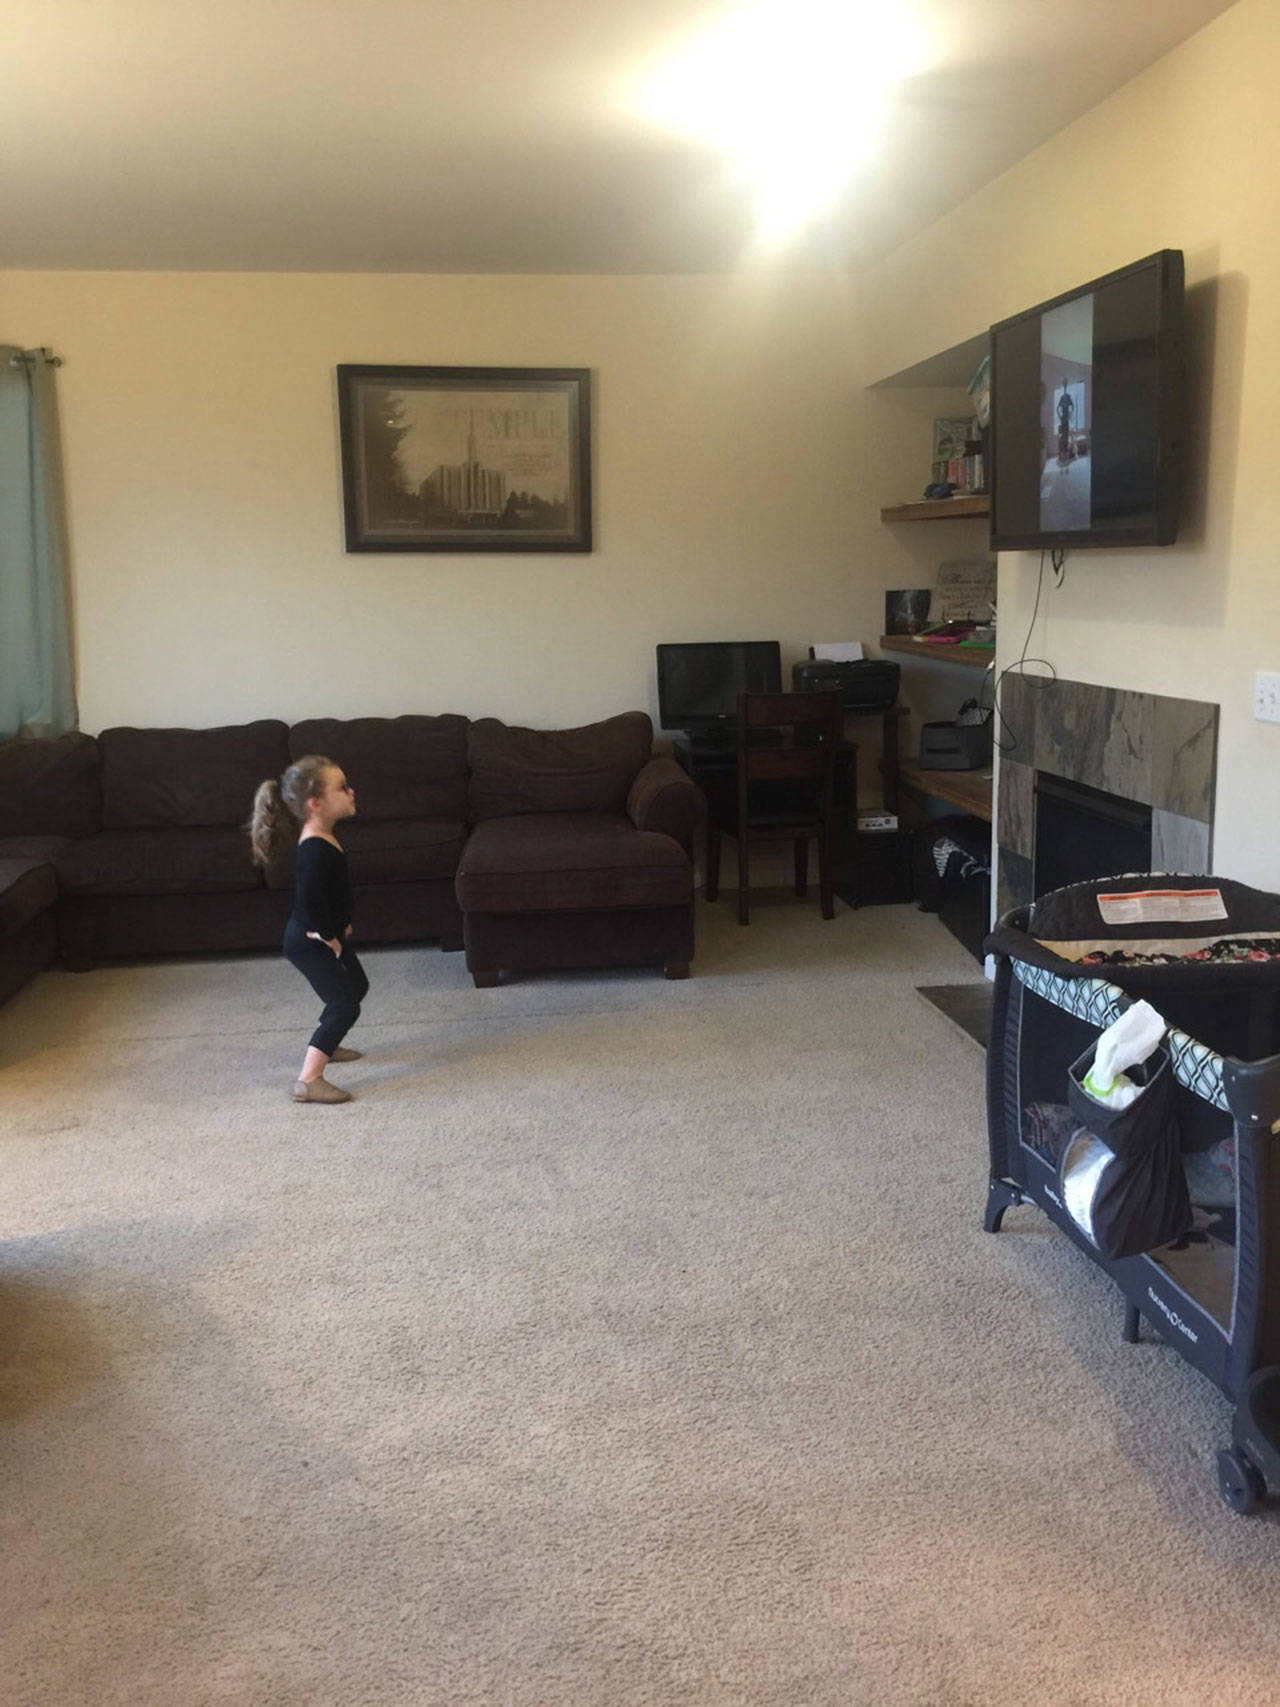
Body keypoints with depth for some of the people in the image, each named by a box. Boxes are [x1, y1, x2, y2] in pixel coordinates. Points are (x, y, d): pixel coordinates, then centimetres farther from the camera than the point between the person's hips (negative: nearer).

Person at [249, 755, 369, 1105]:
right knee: (345, 1004, -12)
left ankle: (327, 1046, 45)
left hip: (329, 934, 10)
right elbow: (309, 902, -34)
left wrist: (340, 926, 17)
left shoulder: (323, 839, 4)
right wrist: (329, 938, -22)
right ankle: (308, 1080, -12)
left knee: (356, 986, 25)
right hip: (309, 943, -10)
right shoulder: (316, 850, -29)